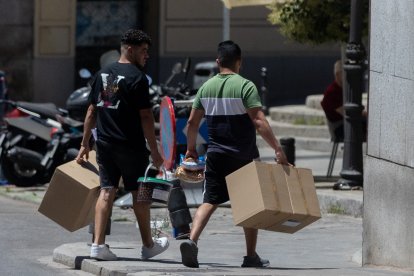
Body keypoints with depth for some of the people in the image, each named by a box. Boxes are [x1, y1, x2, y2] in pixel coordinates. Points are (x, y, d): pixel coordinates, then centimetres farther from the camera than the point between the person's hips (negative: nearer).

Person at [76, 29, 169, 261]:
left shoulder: (102, 74, 10)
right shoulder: (137, 78, -11)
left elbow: (92, 111, 13)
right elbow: (145, 117, -14)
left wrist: (85, 144, 19)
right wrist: (154, 151, -10)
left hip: (105, 144, 6)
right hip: (130, 146, -6)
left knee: (106, 190, 5)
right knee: (139, 193, 7)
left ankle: (98, 244, -5)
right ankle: (148, 245, 20)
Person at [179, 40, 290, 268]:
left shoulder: (206, 87, 5)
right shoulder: (245, 86, -11)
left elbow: (192, 122, 9)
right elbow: (259, 122, -19)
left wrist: (191, 149, 23)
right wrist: (278, 149, -18)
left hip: (216, 155, 3)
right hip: (243, 156, -3)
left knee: (209, 201, 5)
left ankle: (191, 240, -17)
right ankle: (251, 256, 14)